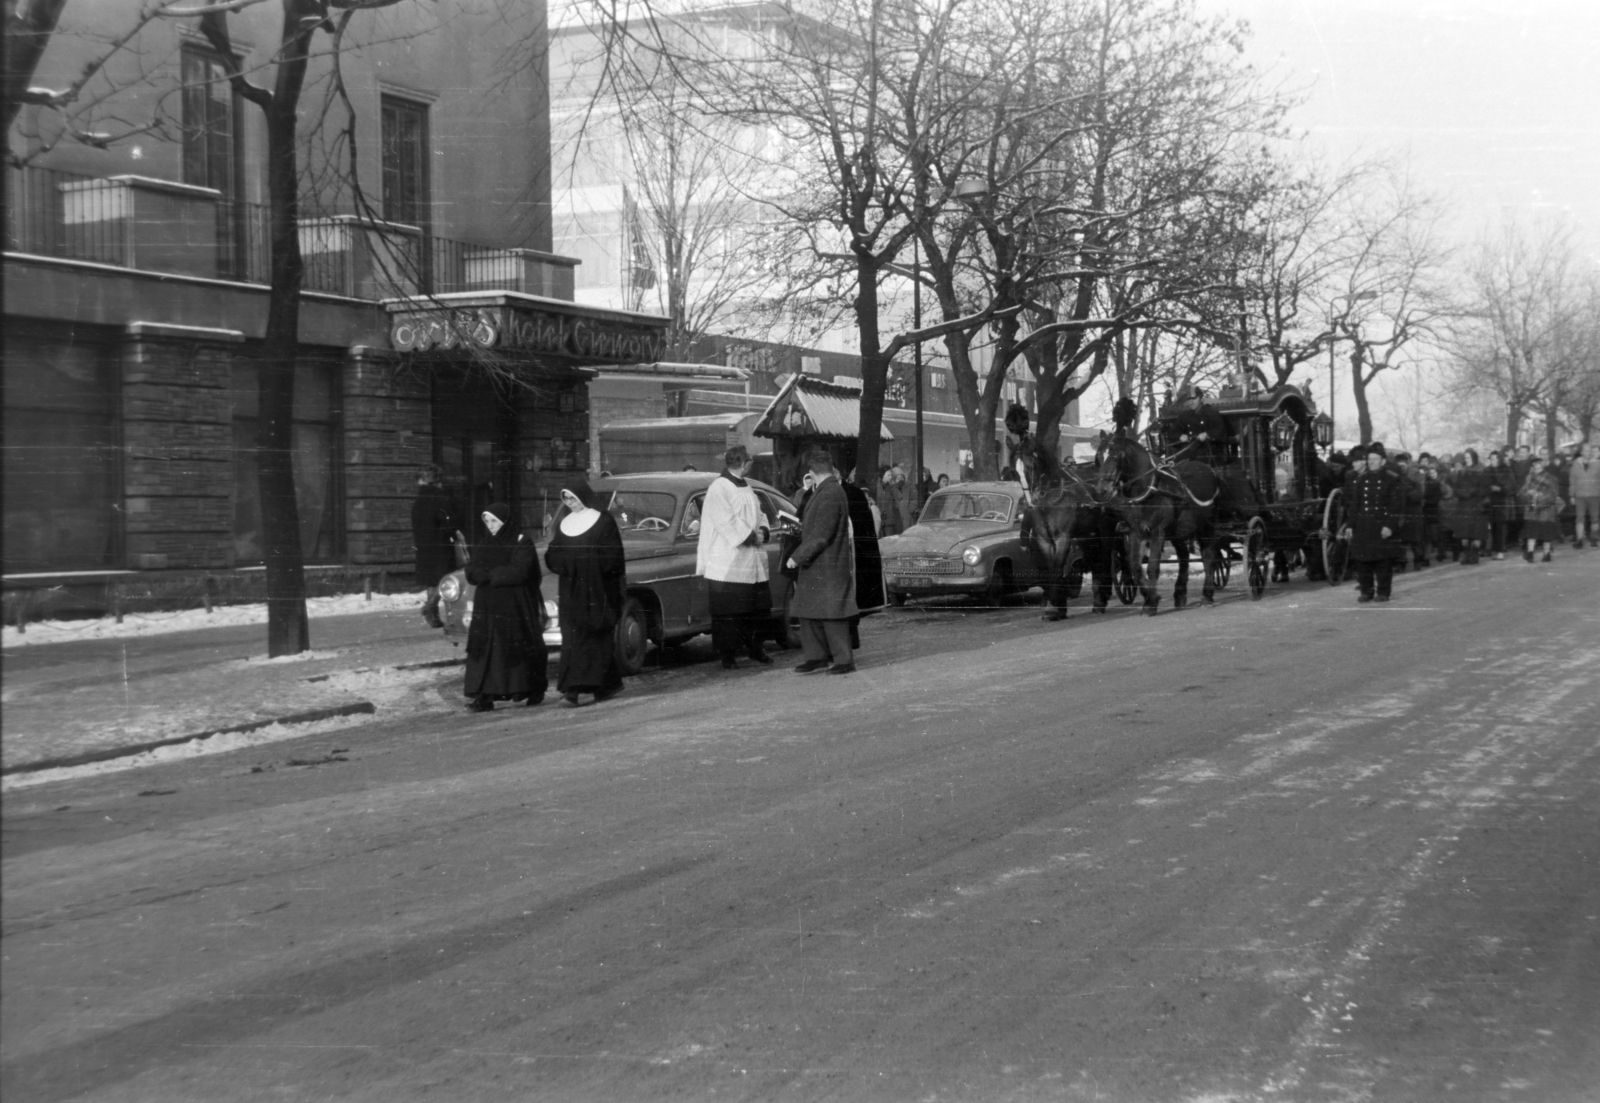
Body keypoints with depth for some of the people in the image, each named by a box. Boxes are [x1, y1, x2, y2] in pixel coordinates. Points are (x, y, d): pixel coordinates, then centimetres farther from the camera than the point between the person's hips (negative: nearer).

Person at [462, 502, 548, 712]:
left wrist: (489, 573, -10)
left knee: (519, 649, 2)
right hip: (487, 607, 5)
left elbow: (519, 572, -17)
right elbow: (471, 573, 3)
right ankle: (484, 696, -7)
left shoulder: (522, 543, -5)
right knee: (484, 650, -4)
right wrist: (500, 573, -14)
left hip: (515, 607, -5)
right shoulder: (483, 545, 12)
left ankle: (535, 690, 19)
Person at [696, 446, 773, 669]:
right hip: (728, 565, -8)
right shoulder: (718, 489, -12)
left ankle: (754, 648, 26)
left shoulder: (746, 488, 15)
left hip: (753, 564, 8)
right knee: (728, 612, -4)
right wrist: (752, 536, -14)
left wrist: (762, 531, -2)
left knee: (757, 609, 12)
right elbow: (727, 523, -19)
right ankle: (728, 654, 4)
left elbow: (758, 515, 18)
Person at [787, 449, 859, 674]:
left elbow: (820, 536, -23)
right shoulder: (821, 492, 11)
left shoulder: (829, 495, -20)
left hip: (828, 567, -10)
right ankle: (817, 656, 20)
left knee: (832, 615, -3)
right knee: (809, 613, 13)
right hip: (816, 567, 10)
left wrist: (798, 557, -19)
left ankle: (844, 660, 4)